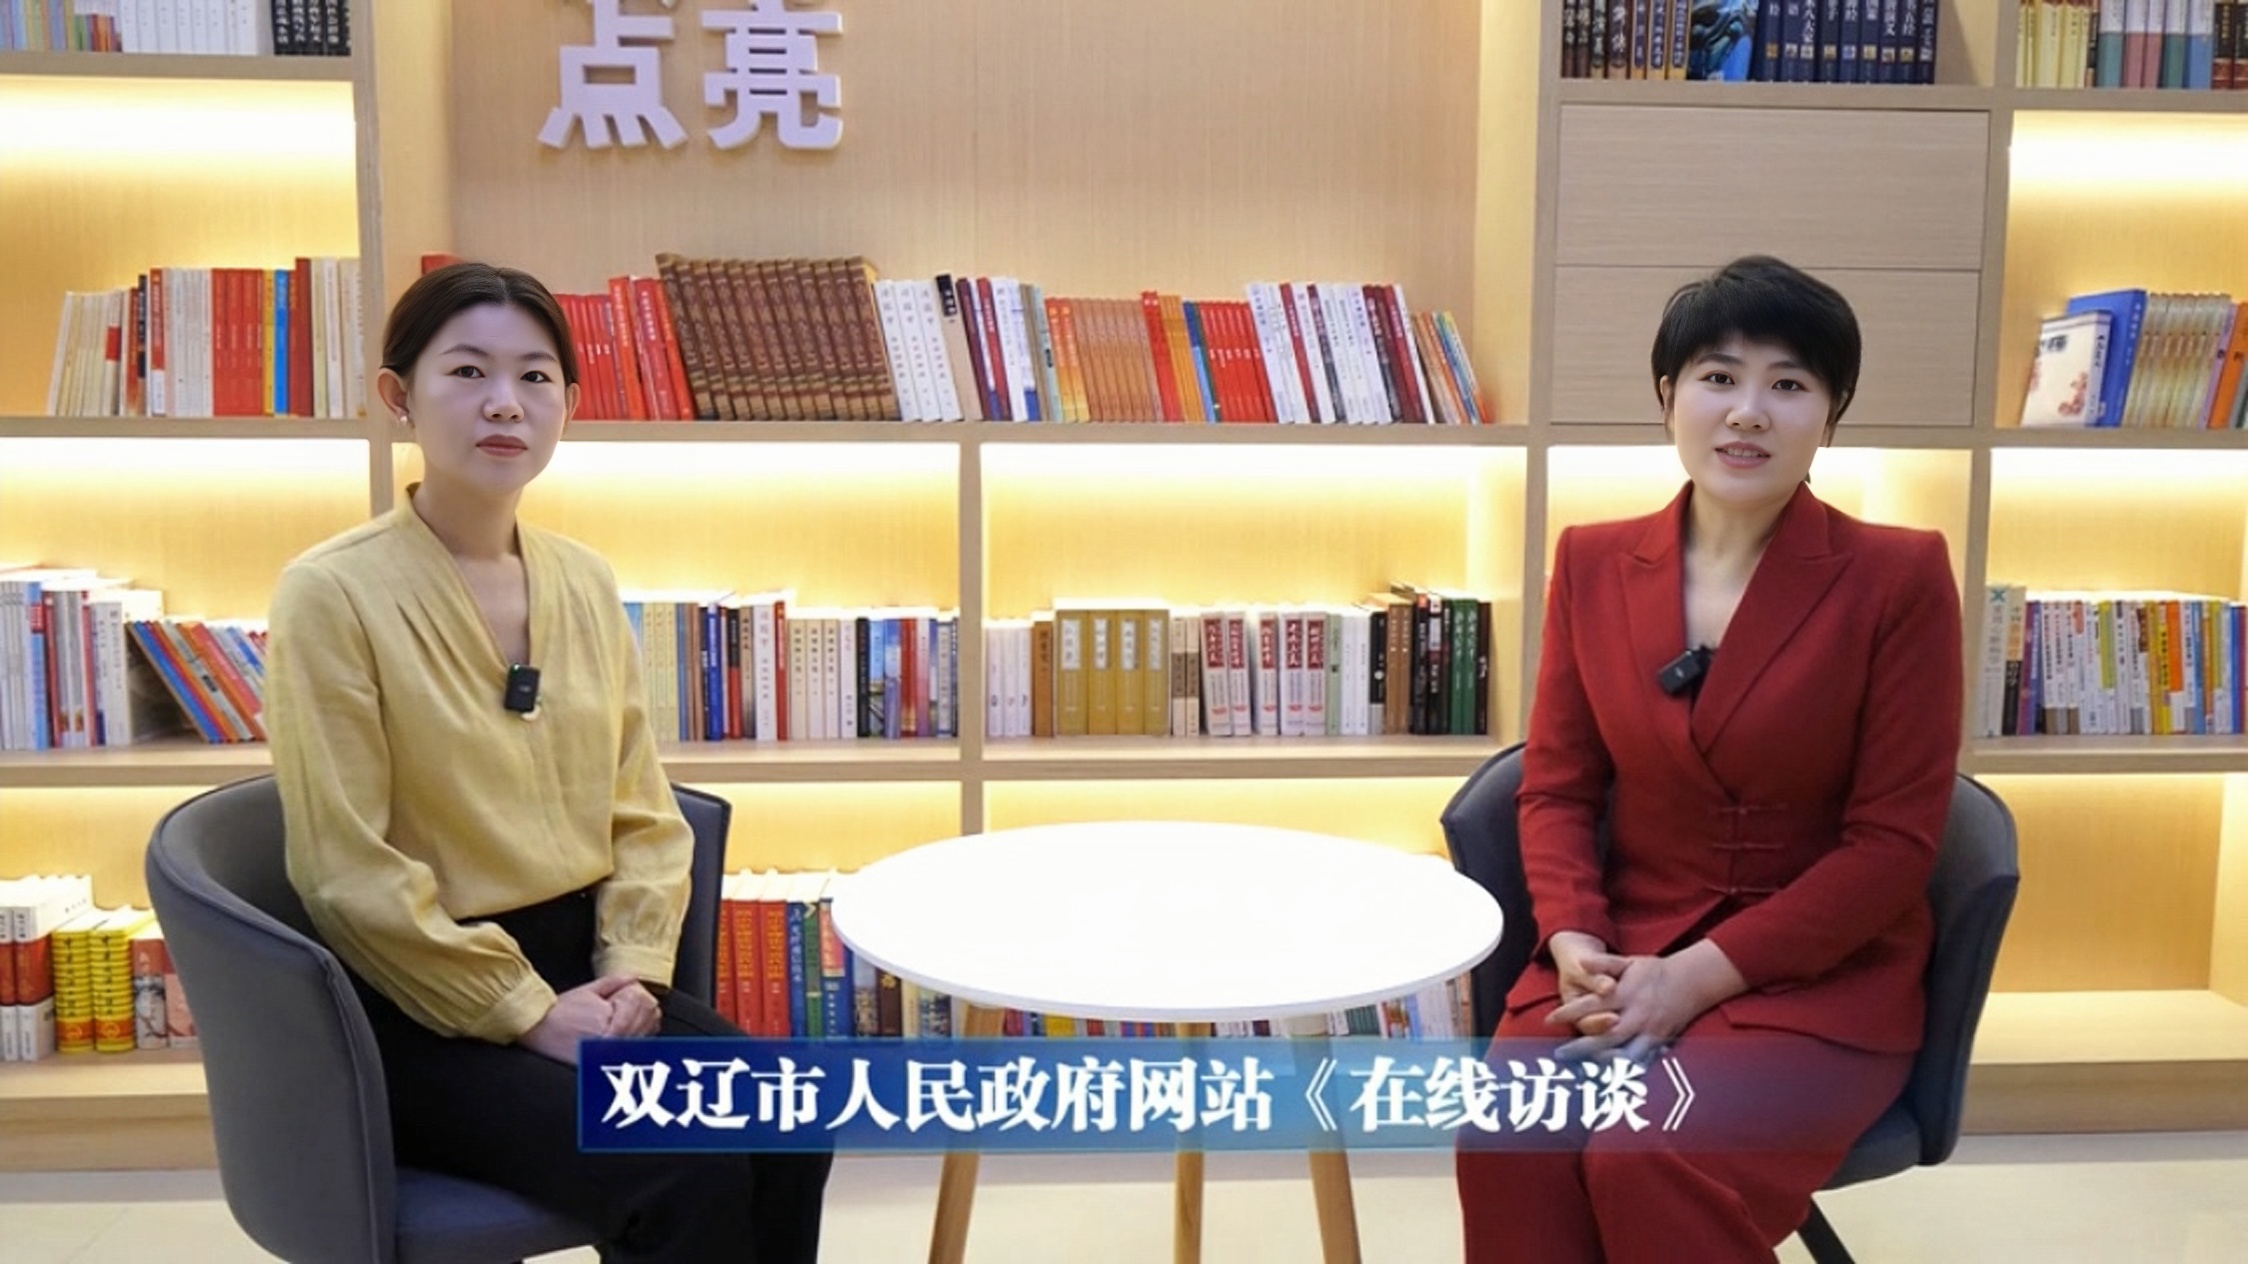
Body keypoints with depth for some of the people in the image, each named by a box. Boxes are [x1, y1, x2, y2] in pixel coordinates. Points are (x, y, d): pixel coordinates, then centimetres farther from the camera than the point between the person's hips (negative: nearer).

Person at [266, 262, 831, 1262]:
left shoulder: (583, 581, 6)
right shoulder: (335, 593, -12)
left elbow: (643, 813, 9)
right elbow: (350, 875, -14)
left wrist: (632, 966, -6)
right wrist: (528, 1012, -16)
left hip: (584, 967, 5)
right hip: (430, 1005, -5)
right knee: (686, 1176, -24)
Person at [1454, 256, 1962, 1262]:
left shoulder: (1898, 577, -7)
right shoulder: (1593, 562, 4)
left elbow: (1894, 841, -9)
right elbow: (1556, 786, 6)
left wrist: (1703, 975, -17)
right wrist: (1572, 939, -14)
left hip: (1823, 973, -3)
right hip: (1627, 952, 3)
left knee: (1647, 1160, -29)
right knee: (1507, 1138, -25)